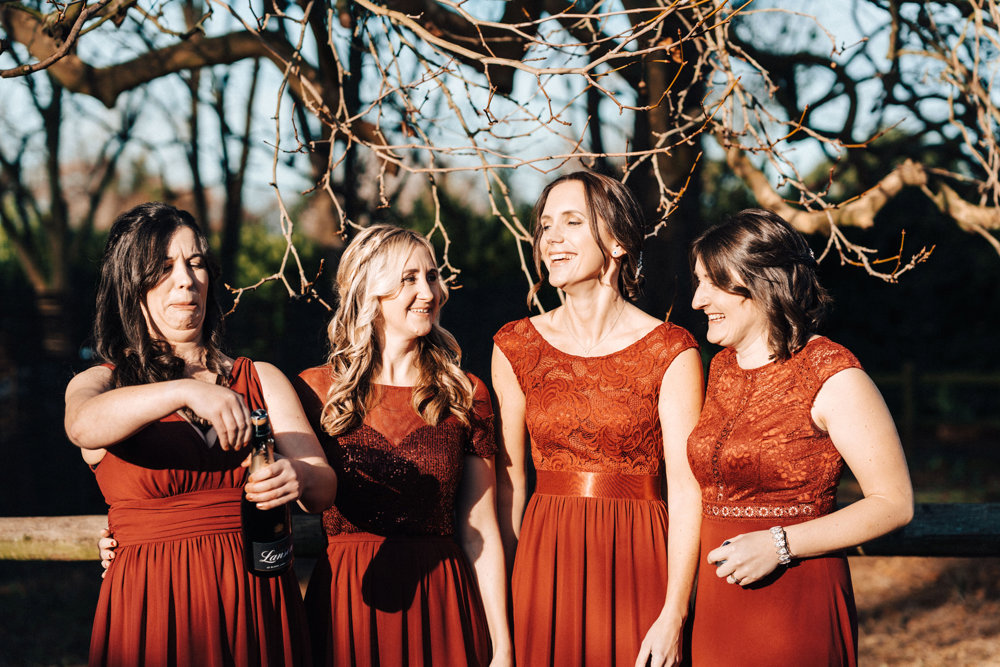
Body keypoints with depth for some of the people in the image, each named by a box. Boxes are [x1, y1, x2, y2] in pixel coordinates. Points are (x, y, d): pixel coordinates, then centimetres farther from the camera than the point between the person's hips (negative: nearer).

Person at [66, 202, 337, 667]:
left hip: (259, 605, 3)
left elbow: (325, 487, 0)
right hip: (153, 609, -2)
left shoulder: (262, 380, 11)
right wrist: (184, 391, -38)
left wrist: (298, 477, -25)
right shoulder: (100, 383, 5)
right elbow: (84, 426, -22)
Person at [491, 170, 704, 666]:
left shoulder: (670, 351, -5)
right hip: (545, 564, 2)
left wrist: (674, 614, -16)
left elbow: (686, 490, -9)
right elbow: (509, 482, 7)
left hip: (635, 566, -2)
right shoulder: (515, 346, 4)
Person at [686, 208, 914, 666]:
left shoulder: (832, 378, -11)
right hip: (716, 605, 6)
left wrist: (780, 545, -19)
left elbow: (894, 503, -12)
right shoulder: (721, 368, 10)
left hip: (797, 606, -6)